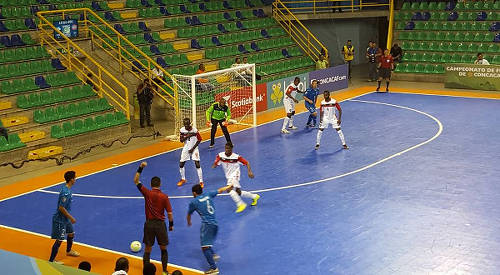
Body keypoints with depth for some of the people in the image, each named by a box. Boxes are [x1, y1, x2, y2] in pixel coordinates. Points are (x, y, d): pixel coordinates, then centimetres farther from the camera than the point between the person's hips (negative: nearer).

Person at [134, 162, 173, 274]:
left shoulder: (147, 193, -6)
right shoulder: (164, 197, -8)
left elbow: (136, 181, 2)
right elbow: (169, 213, -6)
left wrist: (140, 168, -1)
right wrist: (171, 225, 8)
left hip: (149, 224, 1)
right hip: (160, 224, -1)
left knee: (147, 250, 10)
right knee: (163, 249, 15)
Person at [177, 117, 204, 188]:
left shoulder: (194, 130, -17)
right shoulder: (182, 130, -7)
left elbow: (199, 140, -8)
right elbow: (181, 140, -3)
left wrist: (193, 148, -12)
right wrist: (187, 136, -22)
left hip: (194, 149, -4)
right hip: (186, 148, 4)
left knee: (197, 164, -14)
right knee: (181, 164, 6)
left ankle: (201, 182, -5)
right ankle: (183, 179, 30)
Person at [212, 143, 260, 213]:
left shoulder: (236, 157, -18)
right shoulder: (220, 155, -9)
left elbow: (247, 163, -10)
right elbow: (215, 164, -8)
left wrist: (249, 172, -23)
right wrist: (214, 166, -32)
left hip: (234, 175, -6)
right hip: (228, 177, 6)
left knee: (229, 189, -29)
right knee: (238, 192, 16)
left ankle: (240, 204, -22)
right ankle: (254, 196, 38)